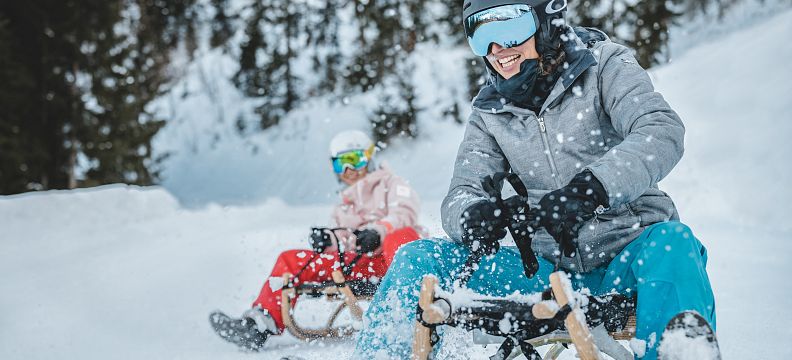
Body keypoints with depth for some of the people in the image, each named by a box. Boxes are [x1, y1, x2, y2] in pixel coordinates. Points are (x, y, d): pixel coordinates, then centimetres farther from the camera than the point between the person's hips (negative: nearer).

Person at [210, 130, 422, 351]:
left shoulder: (390, 184, 16)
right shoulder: (343, 209, 33)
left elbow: (405, 215, -4)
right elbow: (342, 247, 21)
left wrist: (378, 231, -24)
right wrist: (329, 242, -3)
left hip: (397, 258, -6)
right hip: (359, 264, 6)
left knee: (400, 236, -41)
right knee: (291, 259, -3)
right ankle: (258, 326, -16)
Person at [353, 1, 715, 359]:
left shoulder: (603, 66, -2)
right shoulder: (490, 115, 10)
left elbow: (663, 131, -20)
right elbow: (461, 193, 0)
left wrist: (589, 189, -38)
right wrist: (473, 214, -27)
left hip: (627, 261, -3)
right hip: (552, 269, 4)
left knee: (671, 241, -38)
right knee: (419, 258, -12)